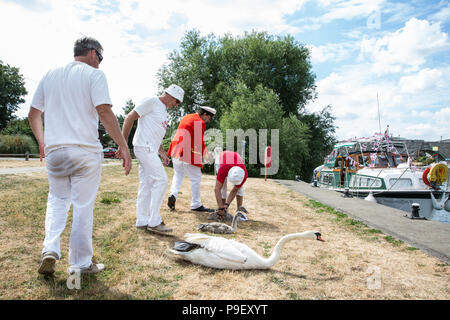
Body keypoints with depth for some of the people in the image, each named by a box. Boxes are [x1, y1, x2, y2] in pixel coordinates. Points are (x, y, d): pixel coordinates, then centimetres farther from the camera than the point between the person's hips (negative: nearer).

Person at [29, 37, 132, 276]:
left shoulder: (50, 75, 14)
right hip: (85, 151, -5)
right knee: (83, 207, 4)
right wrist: (123, 146, -15)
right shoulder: (94, 74, -3)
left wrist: (41, 142, 30)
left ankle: (50, 250, 7)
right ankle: (81, 264, 12)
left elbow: (33, 114, 16)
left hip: (53, 150, 5)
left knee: (57, 200, 22)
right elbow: (104, 112, -16)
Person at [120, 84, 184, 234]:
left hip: (150, 150, 10)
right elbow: (129, 118, -10)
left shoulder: (163, 110, 23)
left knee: (147, 184, 9)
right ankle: (154, 222, -7)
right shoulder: (151, 102, -5)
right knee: (161, 180, -12)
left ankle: (142, 221, 16)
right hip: (144, 147, -10)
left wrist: (163, 153, 21)